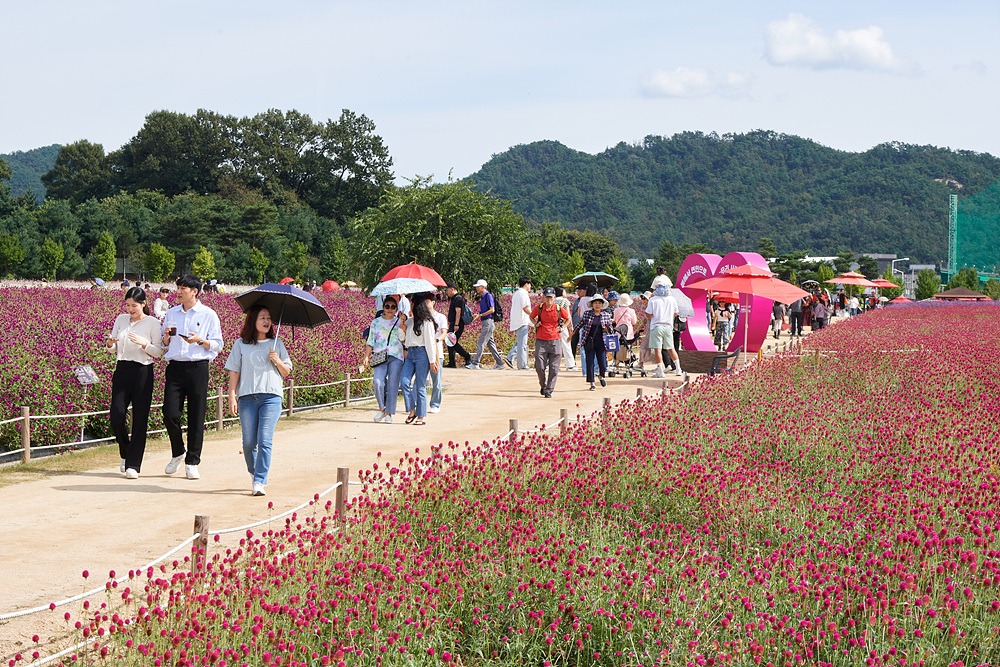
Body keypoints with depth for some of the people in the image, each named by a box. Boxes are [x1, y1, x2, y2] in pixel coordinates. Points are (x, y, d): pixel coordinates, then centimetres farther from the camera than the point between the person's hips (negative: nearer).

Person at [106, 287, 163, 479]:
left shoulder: (152, 323, -2)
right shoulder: (121, 319, 11)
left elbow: (159, 352, -2)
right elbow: (113, 349, 15)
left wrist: (144, 344, -19)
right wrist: (110, 344, -8)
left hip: (142, 372, -4)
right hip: (122, 370, 4)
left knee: (139, 419, -4)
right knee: (116, 416, -4)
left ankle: (133, 465, 2)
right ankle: (126, 454, 22)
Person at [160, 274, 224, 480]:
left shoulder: (208, 315, 2)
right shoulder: (172, 313, 14)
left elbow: (218, 345, 2)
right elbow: (164, 344, 20)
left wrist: (200, 340, -15)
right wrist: (167, 336, -2)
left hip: (198, 368, -3)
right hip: (175, 367, 3)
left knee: (196, 417, -1)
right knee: (170, 413, -6)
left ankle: (192, 463, 7)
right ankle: (178, 453, 18)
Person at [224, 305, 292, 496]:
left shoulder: (276, 343, 12)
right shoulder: (241, 344, 8)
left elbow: (286, 372, 15)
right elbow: (234, 371, 7)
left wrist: (277, 361, -4)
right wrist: (232, 396, -1)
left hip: (271, 396, 0)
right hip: (247, 397, 0)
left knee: (264, 441, -11)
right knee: (249, 442, 2)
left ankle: (260, 481, -11)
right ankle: (254, 473, 26)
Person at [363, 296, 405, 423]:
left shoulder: (399, 322, 11)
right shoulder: (376, 322, 14)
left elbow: (402, 338, -2)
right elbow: (370, 341, 13)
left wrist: (402, 322, -9)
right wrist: (367, 356, 4)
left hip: (396, 357, 0)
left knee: (393, 385, -6)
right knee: (378, 382, -16)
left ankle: (389, 413, 3)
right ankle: (381, 408, 5)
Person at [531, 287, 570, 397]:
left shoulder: (559, 309, -1)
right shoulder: (538, 308, 0)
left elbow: (568, 318, 18)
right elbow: (531, 317, 20)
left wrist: (562, 327, 5)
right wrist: (535, 324, 3)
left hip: (555, 341, 0)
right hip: (541, 341, 0)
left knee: (554, 368, -2)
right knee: (539, 367, -1)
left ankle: (549, 390, 7)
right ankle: (543, 385, 26)